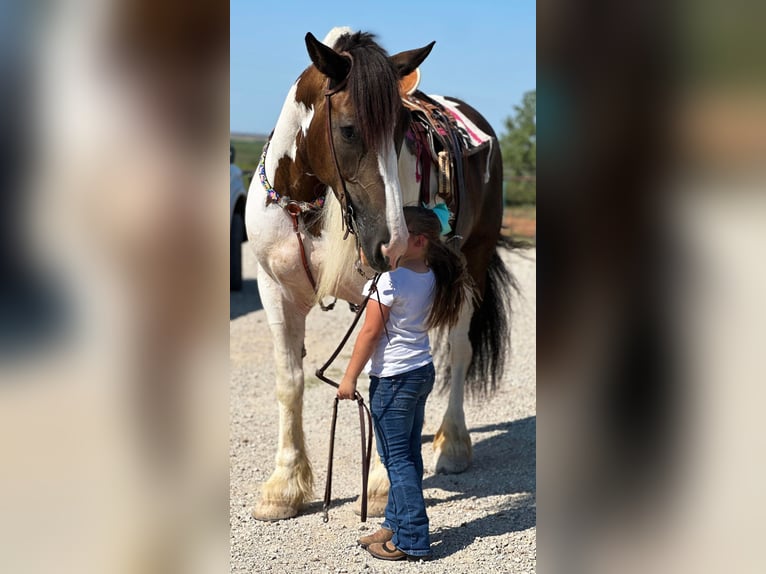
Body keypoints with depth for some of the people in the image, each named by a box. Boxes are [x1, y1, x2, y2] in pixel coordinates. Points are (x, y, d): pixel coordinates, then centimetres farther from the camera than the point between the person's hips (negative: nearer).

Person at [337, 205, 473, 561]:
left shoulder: (388, 280, -21)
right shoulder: (430, 276, 3)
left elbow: (370, 332, -17)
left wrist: (350, 377, -10)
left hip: (393, 378, -9)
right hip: (423, 371, 9)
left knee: (397, 458, -1)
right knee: (408, 455, 16)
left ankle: (411, 540, 2)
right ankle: (397, 524, 28)